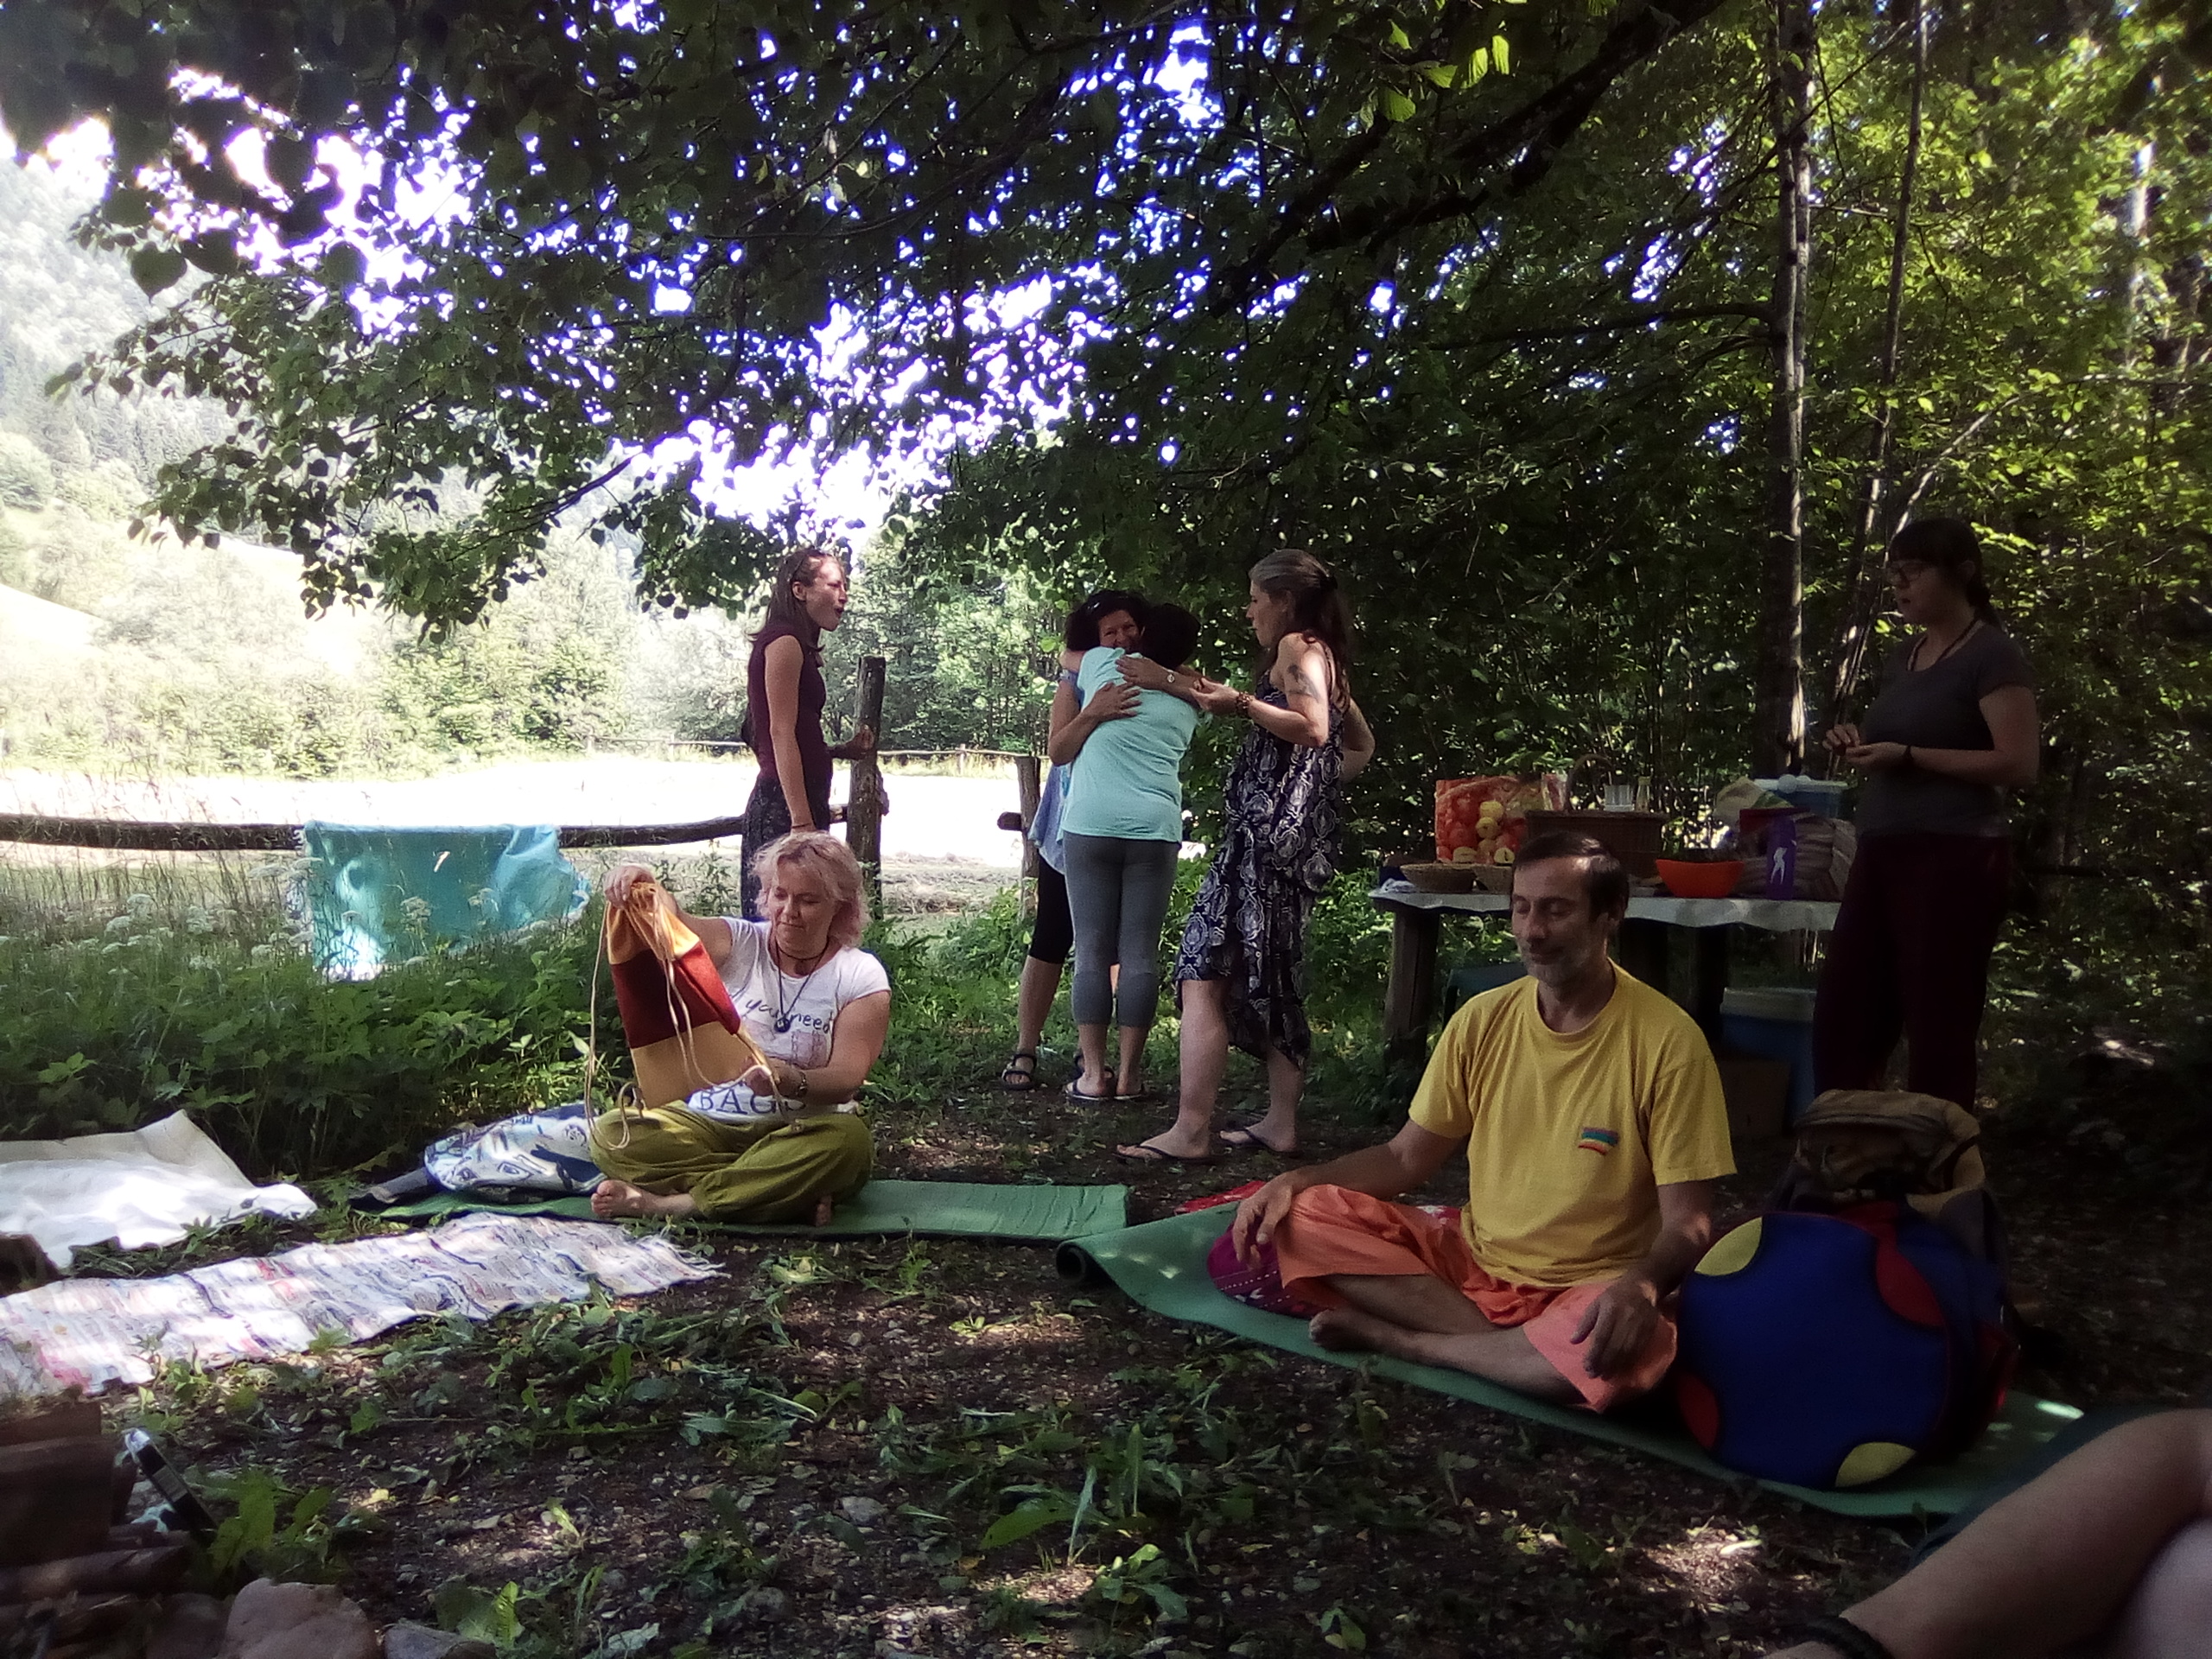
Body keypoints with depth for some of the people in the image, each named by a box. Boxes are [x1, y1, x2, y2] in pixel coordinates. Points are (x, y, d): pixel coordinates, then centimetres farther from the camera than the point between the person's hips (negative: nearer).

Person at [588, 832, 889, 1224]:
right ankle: (793, 1192, -24)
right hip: (709, 1122, 3)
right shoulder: (739, 944, 3)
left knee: (847, 1140, -35)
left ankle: (671, 1202, -26)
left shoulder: (861, 977, -3)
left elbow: (847, 1078, -14)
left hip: (798, 1133, -2)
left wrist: (792, 1081, -35)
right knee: (609, 1134, -22)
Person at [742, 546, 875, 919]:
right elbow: (781, 734, -17)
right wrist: (802, 821, -22)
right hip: (784, 806, -10)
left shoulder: (794, 644, 20)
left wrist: (842, 751, 11)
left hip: (791, 804, 10)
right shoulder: (784, 642, -8)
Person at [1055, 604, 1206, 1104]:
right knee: (1141, 955, 3)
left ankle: (1093, 1073, 3)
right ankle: (1129, 1074, 6)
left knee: (1092, 953, 2)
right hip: (1155, 829, 1)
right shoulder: (1186, 703, 14)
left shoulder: (1103, 662, 9)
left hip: (1090, 824, -1)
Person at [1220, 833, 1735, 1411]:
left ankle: (1394, 1337, -16)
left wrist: (1642, 1285, -34)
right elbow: (1406, 1157, 7)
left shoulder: (1667, 1042, -13)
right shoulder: (1483, 1019, 0)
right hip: (1470, 1258, 4)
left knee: (1623, 1349, -39)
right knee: (1303, 1216, -14)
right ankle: (1506, 1347, -16)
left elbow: (1688, 1222, -12)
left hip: (1583, 1291, -4)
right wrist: (1295, 1181, -9)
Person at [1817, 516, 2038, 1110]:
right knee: (1839, 1021, 6)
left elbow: (2019, 765, -14)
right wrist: (1861, 744, 8)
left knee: (1936, 1034, -2)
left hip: (1953, 859, -8)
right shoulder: (1904, 656, 17)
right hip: (1881, 853, 8)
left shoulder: (1993, 654, -6)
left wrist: (1907, 754, -18)